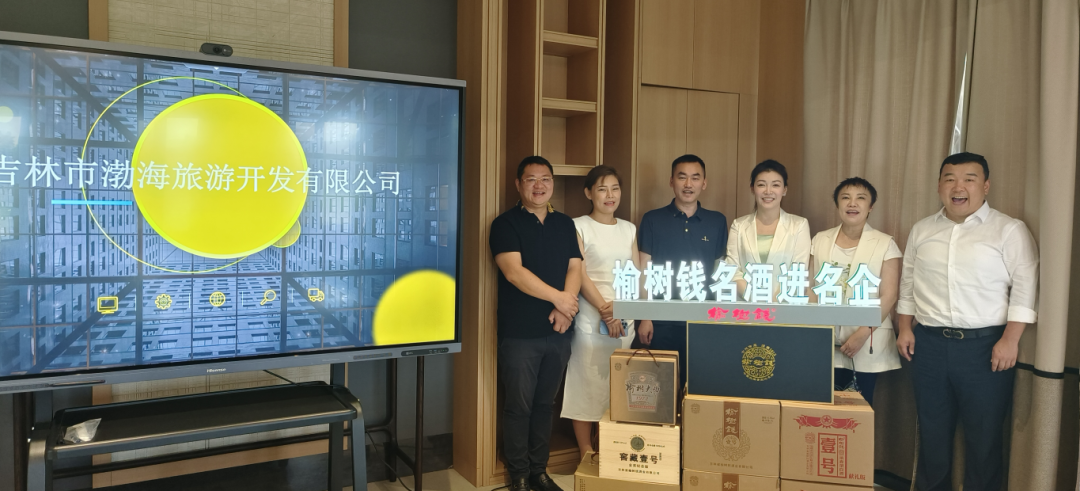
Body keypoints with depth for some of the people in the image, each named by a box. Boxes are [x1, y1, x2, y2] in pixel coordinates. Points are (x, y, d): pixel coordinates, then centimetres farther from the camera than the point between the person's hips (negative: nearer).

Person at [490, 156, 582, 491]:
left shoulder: (565, 225, 13)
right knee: (519, 406, 3)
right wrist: (559, 297, -13)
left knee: (545, 404, 13)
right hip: (519, 333, -4)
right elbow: (514, 272, -14)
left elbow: (574, 268, 6)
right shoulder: (506, 224, -3)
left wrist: (565, 306, -11)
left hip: (557, 332, 5)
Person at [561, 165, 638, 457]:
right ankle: (587, 453, 11)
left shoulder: (629, 229, 14)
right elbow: (580, 274, -8)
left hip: (624, 319, 4)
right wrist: (605, 311, -14)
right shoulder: (579, 227, -1)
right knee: (586, 385, -1)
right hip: (590, 320, -4)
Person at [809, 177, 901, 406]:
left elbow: (889, 295, -6)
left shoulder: (885, 244, -2)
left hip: (867, 343, -2)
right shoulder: (820, 240, 7)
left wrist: (863, 333, -14)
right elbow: (812, 288, 9)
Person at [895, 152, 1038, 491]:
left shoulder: (1010, 230, -3)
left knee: (983, 433, 6)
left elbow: (1025, 287, -7)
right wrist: (905, 328, 8)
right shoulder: (922, 231, 10)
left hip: (985, 345, -3)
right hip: (929, 343, 4)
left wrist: (1010, 339, -13)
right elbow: (907, 284, 15)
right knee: (932, 429, 13)